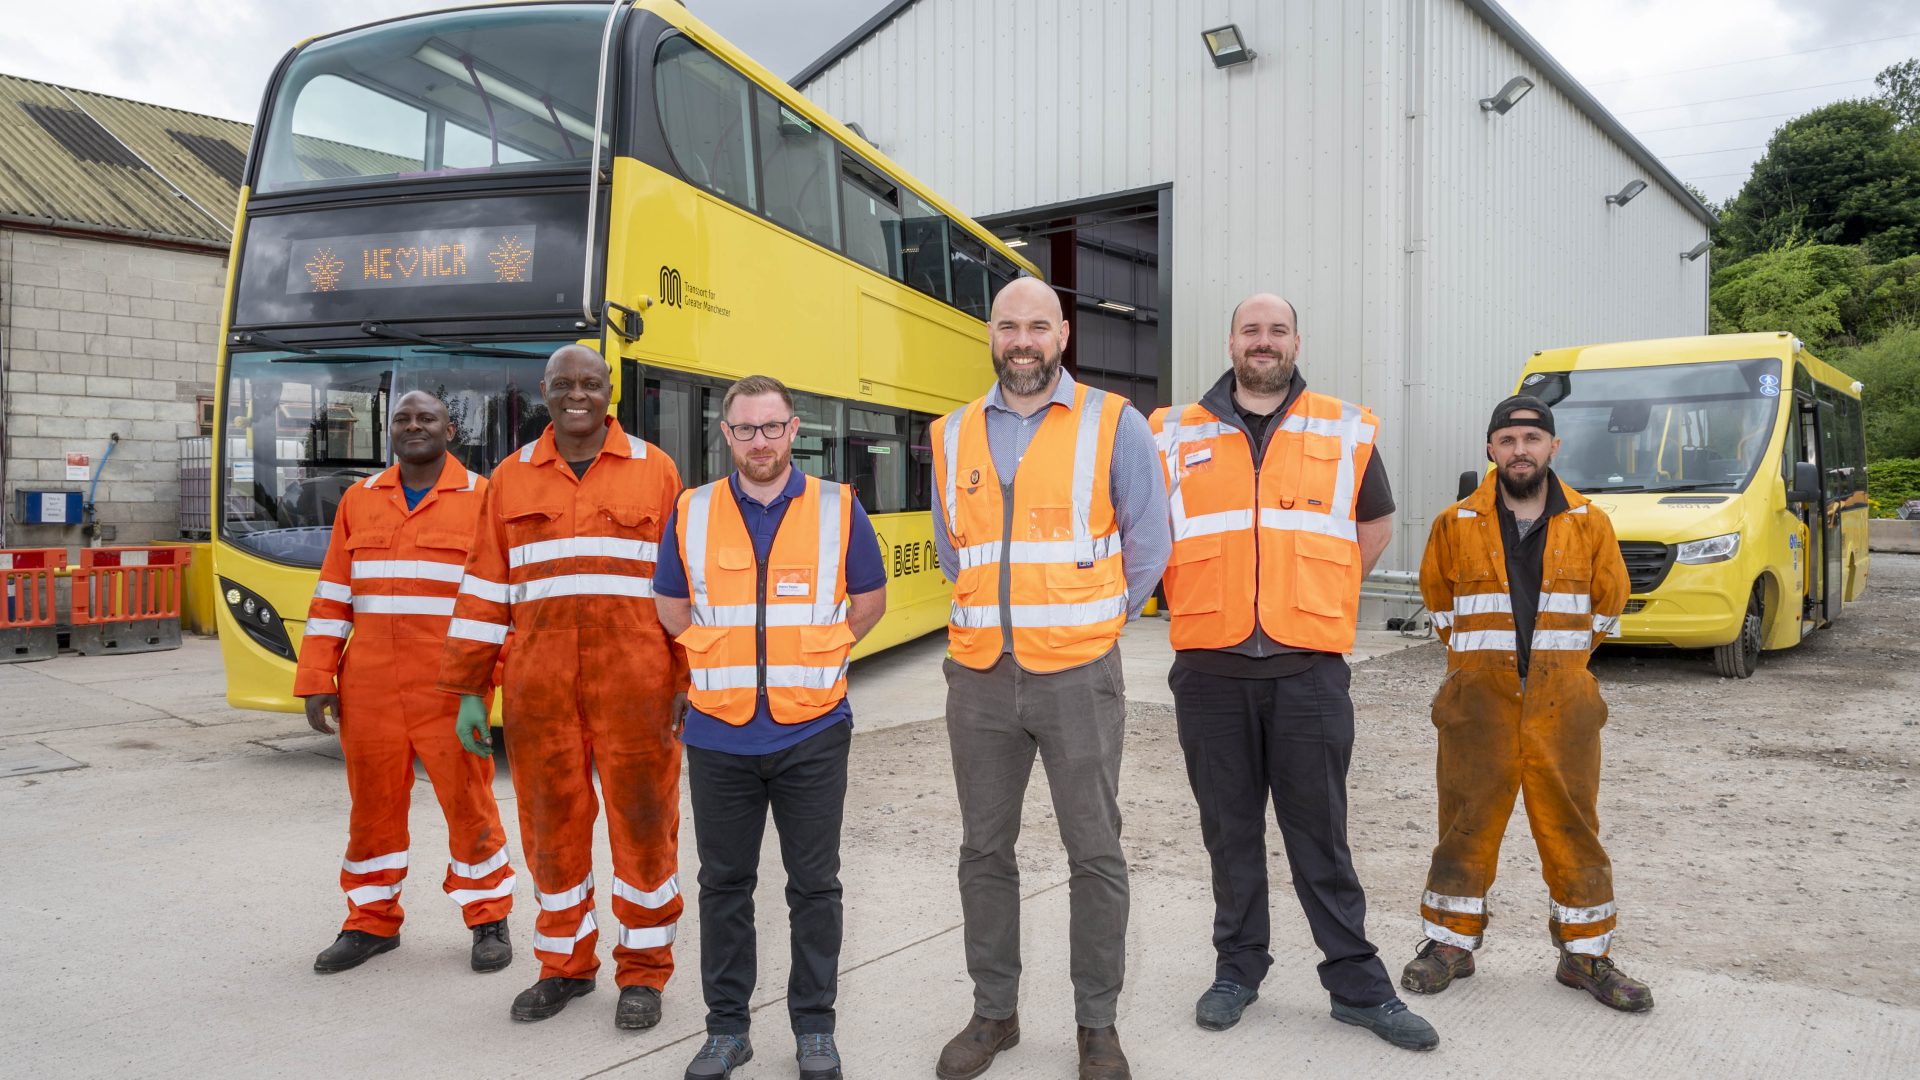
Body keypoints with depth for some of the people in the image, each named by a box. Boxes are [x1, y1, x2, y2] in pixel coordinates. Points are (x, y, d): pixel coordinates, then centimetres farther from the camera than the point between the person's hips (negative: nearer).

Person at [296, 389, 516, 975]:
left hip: (450, 690, -3)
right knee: (373, 805, 11)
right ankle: (371, 922, 27)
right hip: (369, 690, 4)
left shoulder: (481, 498, 0)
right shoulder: (359, 500, 11)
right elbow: (332, 597, 11)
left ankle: (489, 920, 18)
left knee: (468, 804, 2)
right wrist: (317, 680, 6)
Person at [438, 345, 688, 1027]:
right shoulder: (512, 478, 10)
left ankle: (644, 969, 17)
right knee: (552, 823, 8)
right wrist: (468, 689, 6)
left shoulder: (653, 469, 5)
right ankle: (566, 964, 25)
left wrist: (690, 681, -2)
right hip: (539, 682, 2)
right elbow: (485, 588, 10)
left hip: (635, 677, -2)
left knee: (643, 818, 2)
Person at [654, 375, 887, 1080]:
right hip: (719, 736, 1)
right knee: (724, 884, 11)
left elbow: (868, 602, 8)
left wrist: (807, 657, 4)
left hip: (811, 735, -1)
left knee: (814, 885, 7)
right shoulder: (690, 514, 2)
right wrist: (728, 660, 7)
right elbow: (672, 612, 12)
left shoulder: (838, 509, -1)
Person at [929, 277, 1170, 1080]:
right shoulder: (955, 436, 9)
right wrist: (992, 619, 12)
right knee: (985, 850, 11)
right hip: (980, 678, 4)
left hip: (1077, 675, -3)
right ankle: (994, 1012, 26)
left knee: (1095, 853, 3)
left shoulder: (1113, 425, -1)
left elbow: (1147, 542, 3)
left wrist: (1092, 622, 5)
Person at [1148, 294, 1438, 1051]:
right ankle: (1238, 968, 25)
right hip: (1210, 668, 1)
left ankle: (1358, 985, 17)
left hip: (1309, 668, 0)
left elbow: (1376, 524, 18)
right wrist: (1202, 599, 5)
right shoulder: (1176, 436, 6)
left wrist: (1320, 598, 8)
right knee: (1230, 831, 11)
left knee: (1320, 832, 5)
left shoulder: (1346, 432, 7)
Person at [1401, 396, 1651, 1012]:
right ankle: (1451, 943, 19)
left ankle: (1585, 955, 21)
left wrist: (1557, 659, 14)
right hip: (1478, 704, -1)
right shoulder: (1456, 525, 1)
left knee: (1572, 829, 7)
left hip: (1562, 706, 1)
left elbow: (1608, 602, 15)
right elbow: (1437, 598, 14)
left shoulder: (1590, 524, 4)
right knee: (1467, 824, 5)